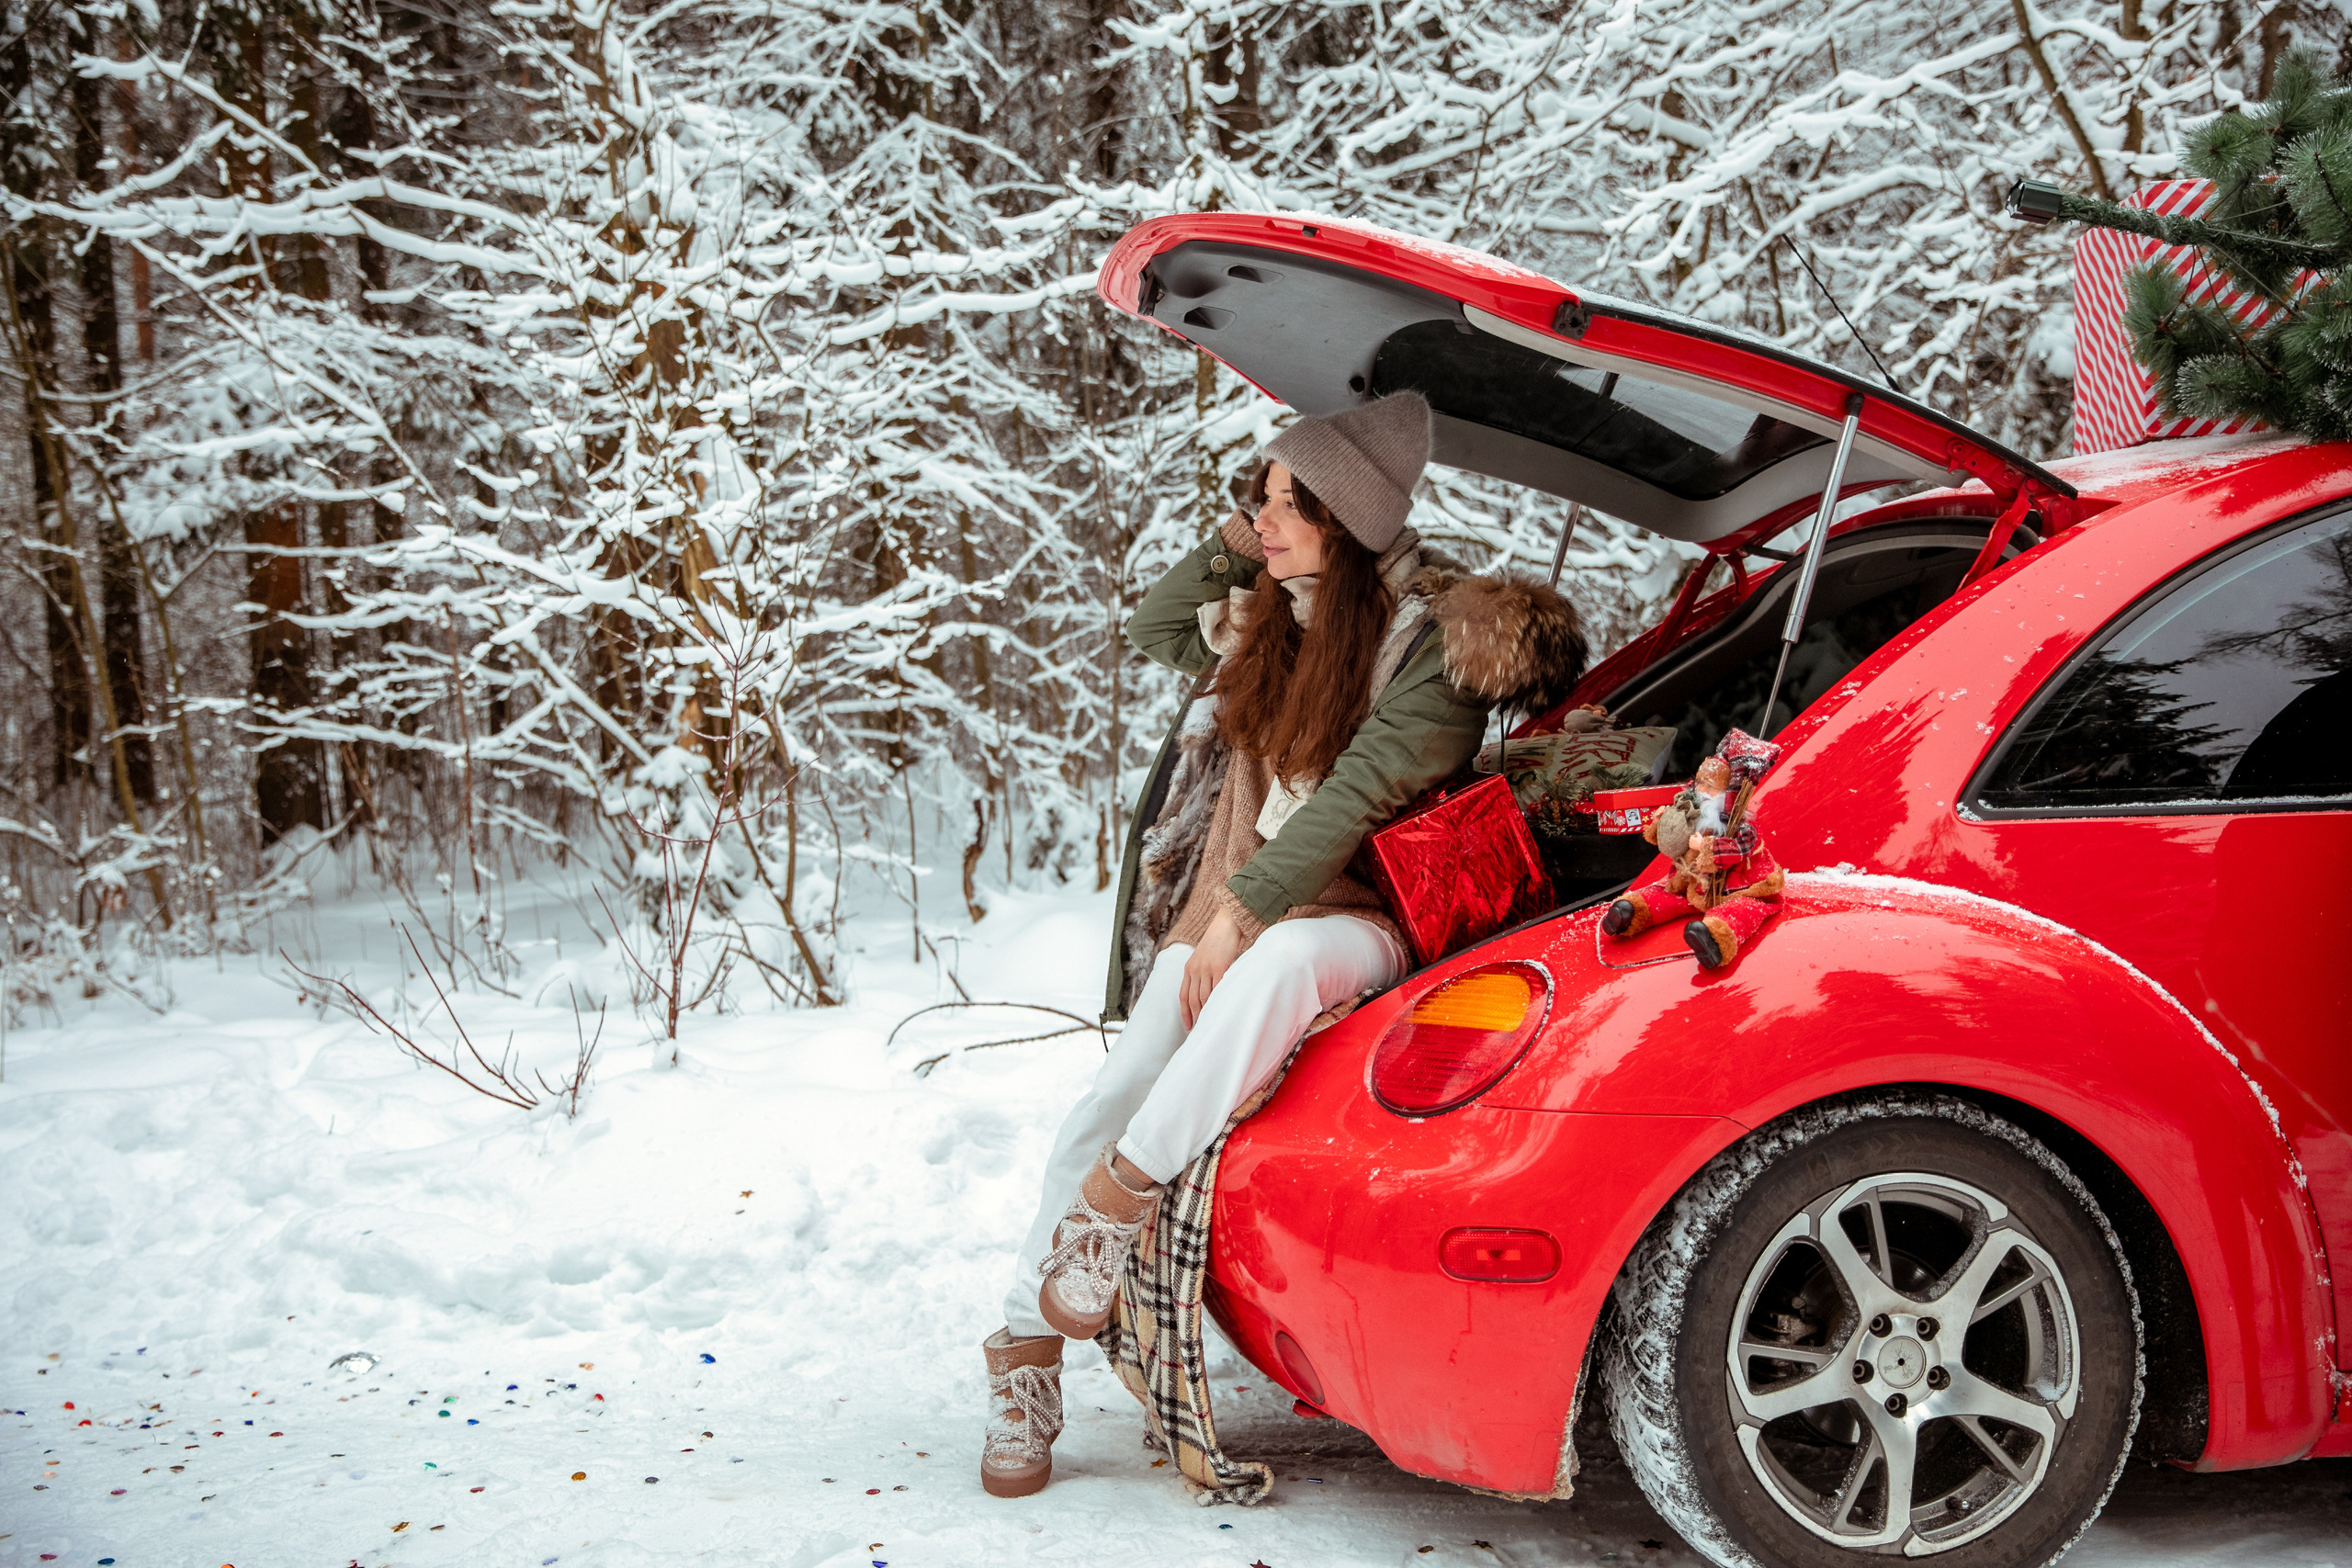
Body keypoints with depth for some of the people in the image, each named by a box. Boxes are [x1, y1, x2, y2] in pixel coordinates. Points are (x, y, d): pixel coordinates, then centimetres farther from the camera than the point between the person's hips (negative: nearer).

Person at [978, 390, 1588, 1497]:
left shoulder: (1433, 636, -11)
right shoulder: (1270, 610, 11)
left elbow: (1360, 794, -20)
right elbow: (1155, 629, 28)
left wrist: (1243, 915, -22)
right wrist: (1231, 544, 10)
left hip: (1351, 918, -6)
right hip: (1228, 910, 6)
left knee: (1281, 961, -42)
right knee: (1103, 1113, -11)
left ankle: (1117, 1203, -34)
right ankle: (1027, 1355, -5)